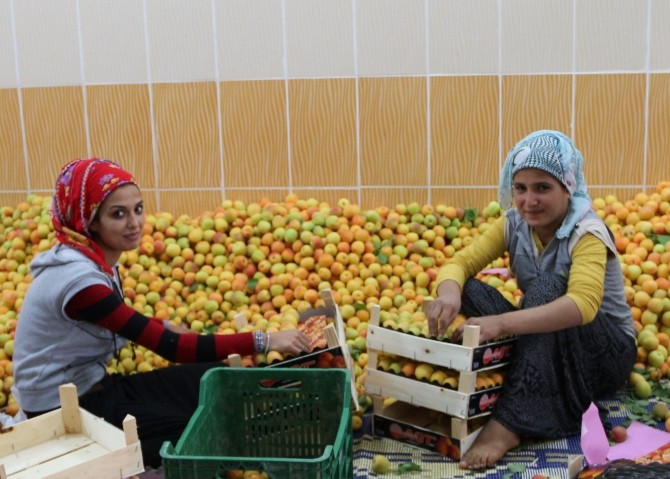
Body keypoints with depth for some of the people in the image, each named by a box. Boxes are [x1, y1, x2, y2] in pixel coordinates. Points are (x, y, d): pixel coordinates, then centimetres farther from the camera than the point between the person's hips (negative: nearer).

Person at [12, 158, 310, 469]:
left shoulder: (97, 259, 1)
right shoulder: (78, 278, -27)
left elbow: (125, 323, 18)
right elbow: (172, 348, -31)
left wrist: (165, 327, -2)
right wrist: (265, 341, -32)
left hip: (91, 385, 9)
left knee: (215, 379, -2)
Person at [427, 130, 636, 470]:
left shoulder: (587, 232, -23)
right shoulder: (513, 224, -5)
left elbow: (583, 304, -41)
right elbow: (460, 263, -13)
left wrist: (502, 323, -53)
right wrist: (449, 292, -39)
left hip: (606, 352, -5)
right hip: (544, 347, 5)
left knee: (547, 287, -35)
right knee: (467, 290, -17)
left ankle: (509, 421, -40)